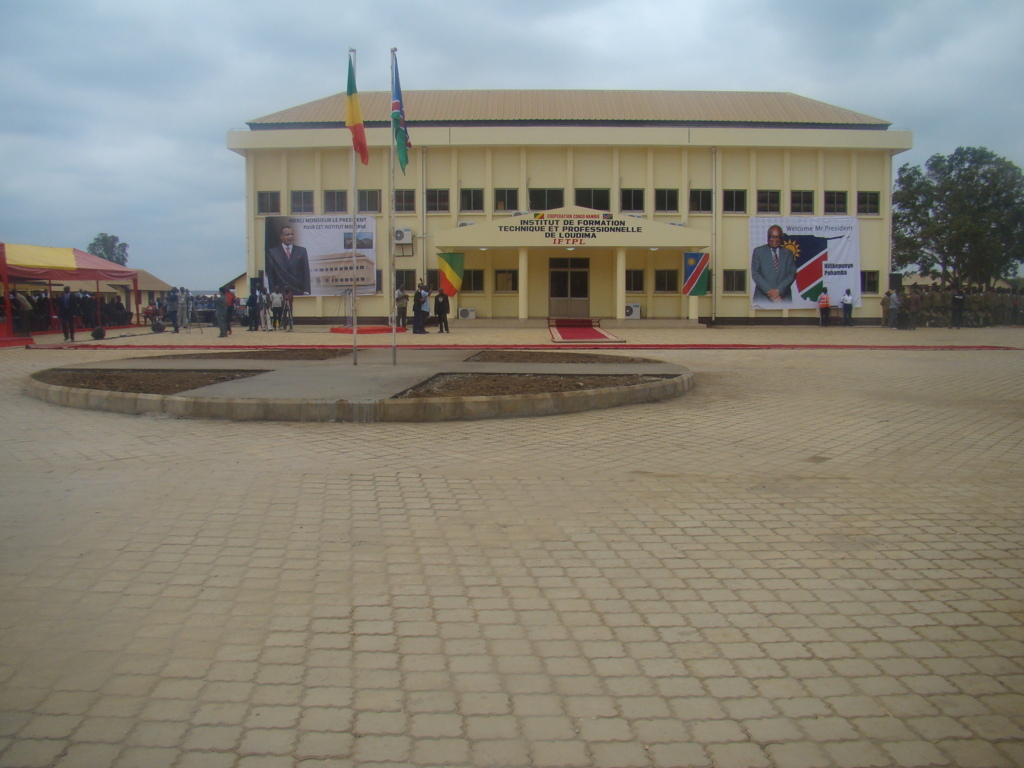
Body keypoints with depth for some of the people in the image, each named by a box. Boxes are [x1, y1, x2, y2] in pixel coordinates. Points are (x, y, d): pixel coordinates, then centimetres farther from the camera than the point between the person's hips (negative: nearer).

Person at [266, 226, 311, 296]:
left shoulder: (302, 251, 10)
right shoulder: (272, 252, 7)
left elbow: (306, 273, 7)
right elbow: (270, 275, 6)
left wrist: (306, 291, -2)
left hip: (298, 292, 1)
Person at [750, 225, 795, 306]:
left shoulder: (788, 253, 13)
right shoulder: (758, 251, 8)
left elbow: (792, 274, 6)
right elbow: (755, 273, 0)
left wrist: (779, 290, -9)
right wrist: (769, 290, -10)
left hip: (783, 298, 1)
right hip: (763, 297, -1)